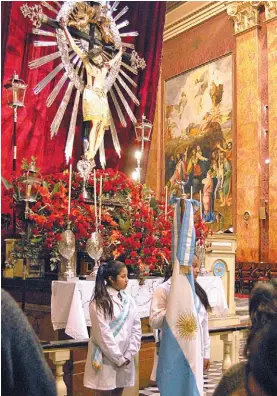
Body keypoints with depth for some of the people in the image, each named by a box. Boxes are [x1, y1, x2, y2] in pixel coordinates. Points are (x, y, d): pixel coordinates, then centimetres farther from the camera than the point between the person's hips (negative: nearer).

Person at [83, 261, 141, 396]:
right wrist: (118, 358, -12)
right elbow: (103, 334, -14)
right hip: (105, 360, -5)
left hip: (124, 361, 5)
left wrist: (128, 355, -4)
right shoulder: (99, 302, -11)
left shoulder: (128, 300, 7)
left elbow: (136, 328, 5)